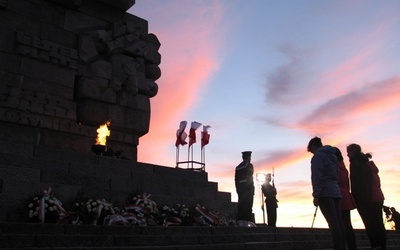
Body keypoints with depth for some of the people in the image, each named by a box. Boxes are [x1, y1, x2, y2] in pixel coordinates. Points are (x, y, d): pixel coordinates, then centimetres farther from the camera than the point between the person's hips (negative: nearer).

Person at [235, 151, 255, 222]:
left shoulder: (238, 167, 17)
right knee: (248, 206, -10)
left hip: (240, 189, 7)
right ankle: (248, 221, -16)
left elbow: (236, 179, 14)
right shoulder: (249, 165, -2)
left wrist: (238, 189, 15)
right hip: (248, 188, -7)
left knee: (240, 206, 6)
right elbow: (249, 177, -8)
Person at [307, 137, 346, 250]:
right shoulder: (332, 155, 23)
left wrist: (316, 195, -14)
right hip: (336, 192, 8)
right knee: (339, 222, 4)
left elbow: (317, 177, -13)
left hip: (325, 193, -8)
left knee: (333, 223, -12)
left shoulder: (317, 156, -4)